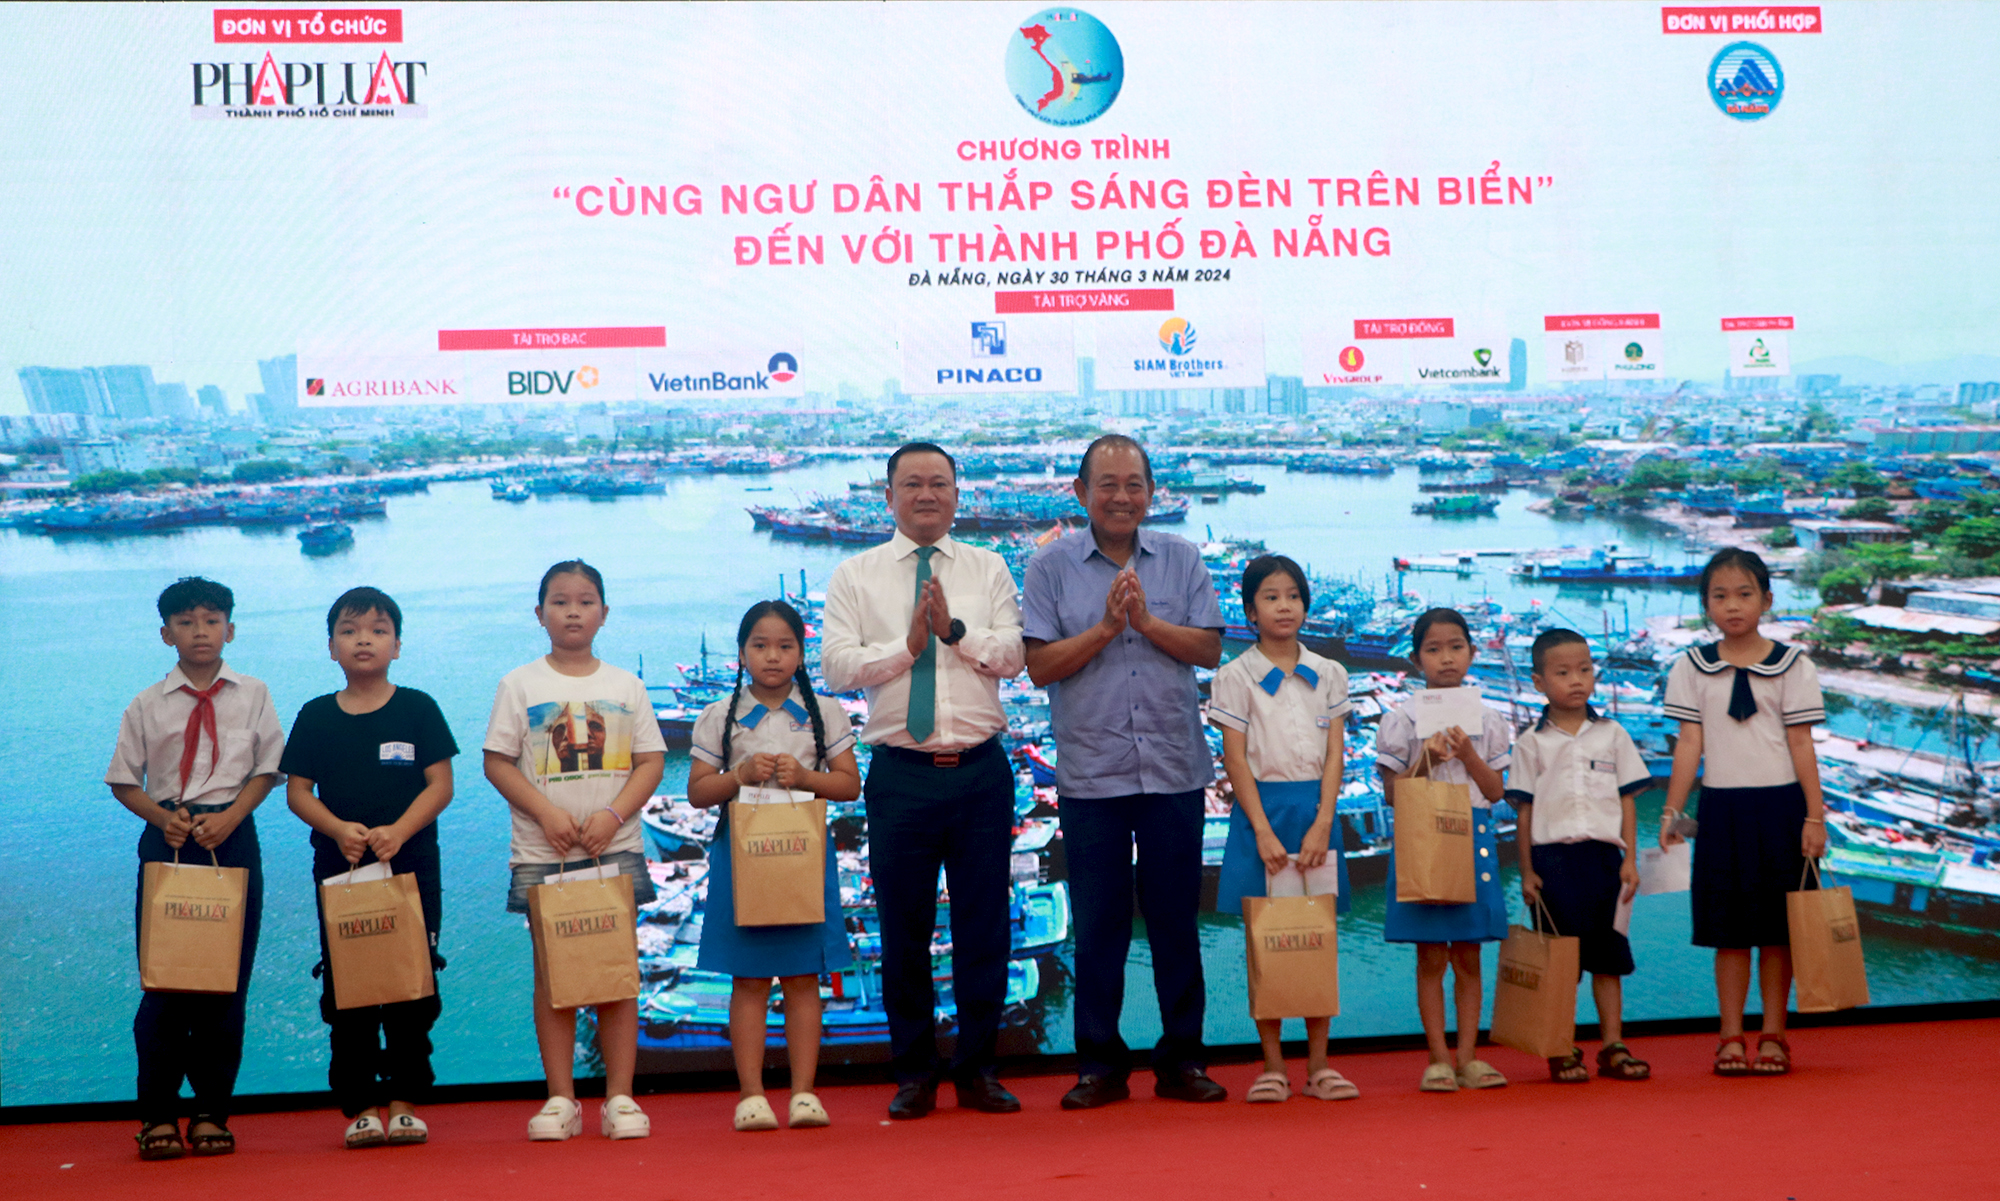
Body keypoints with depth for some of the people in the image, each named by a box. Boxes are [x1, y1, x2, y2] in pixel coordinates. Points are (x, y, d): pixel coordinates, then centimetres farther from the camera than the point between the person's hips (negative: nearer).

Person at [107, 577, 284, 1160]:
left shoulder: (251, 695, 7)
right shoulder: (147, 705, 6)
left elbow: (266, 769, 5)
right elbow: (123, 781, 8)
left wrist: (229, 818, -10)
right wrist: (164, 818, -9)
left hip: (232, 837, 0)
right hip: (166, 840, 0)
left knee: (228, 979, 0)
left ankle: (212, 1112, 9)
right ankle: (159, 1115, 5)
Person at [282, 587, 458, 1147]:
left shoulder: (418, 709, 1)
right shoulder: (316, 717, 6)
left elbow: (440, 786, -2)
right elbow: (298, 791, 5)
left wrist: (396, 831, -17)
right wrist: (340, 829, -13)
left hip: (411, 867, -1)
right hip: (339, 867, 1)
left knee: (412, 988, 0)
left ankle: (403, 1101, 9)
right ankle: (360, 1105, 7)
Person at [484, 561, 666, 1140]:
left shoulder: (625, 685, 8)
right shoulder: (520, 685, 5)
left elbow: (651, 761, 5)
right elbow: (497, 762, 1)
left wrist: (613, 815, -10)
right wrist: (546, 812, -12)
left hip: (615, 850, 1)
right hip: (542, 853, -1)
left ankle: (620, 1097, 4)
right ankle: (560, 1098, 7)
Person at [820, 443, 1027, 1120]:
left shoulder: (989, 570, 10)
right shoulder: (855, 577, 7)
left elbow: (1013, 656, -1)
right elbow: (836, 665, -3)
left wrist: (955, 631, -14)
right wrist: (907, 645, -13)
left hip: (980, 771, 1)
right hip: (900, 774, -1)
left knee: (984, 925, 3)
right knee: (903, 929, 4)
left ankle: (977, 1070, 15)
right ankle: (913, 1075, 15)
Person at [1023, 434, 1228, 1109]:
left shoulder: (1181, 560, 8)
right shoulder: (1052, 567, 3)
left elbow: (1209, 649, 0)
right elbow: (1039, 664, -4)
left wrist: (1145, 620, -12)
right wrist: (1105, 627, -13)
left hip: (1174, 769, 1)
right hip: (1090, 773, -1)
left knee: (1175, 918, 6)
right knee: (1097, 924, 4)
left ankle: (1181, 1059, 15)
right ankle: (1099, 1064, 13)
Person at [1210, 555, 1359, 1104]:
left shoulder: (1329, 675, 8)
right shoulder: (1236, 676, 0)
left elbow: (1334, 753, 3)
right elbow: (1236, 759, -5)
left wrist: (1322, 825, -9)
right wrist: (1263, 831, -13)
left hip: (1316, 810, 2)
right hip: (1261, 808, -2)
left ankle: (1318, 1065, 8)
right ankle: (1272, 1066, 6)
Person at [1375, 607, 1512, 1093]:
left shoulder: (1487, 721, 7)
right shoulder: (1402, 720, 1)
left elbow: (1496, 791, 4)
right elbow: (1392, 792, 0)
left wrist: (1468, 753, -10)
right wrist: (1426, 761, -14)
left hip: (1475, 838, 2)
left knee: (1468, 957, 5)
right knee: (1431, 957, 0)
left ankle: (1468, 1055, 10)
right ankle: (1439, 1058, 5)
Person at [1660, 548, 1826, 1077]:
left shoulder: (1792, 666, 0)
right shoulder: (1692, 668, 4)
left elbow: (1801, 744, -1)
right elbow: (1689, 744, 3)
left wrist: (1814, 816, -4)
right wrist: (1672, 811, -3)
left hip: (1779, 805, -1)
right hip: (1721, 808, 1)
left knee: (1776, 928, 4)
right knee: (1729, 929, 4)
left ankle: (1772, 1037, 12)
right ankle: (1731, 1038, 10)